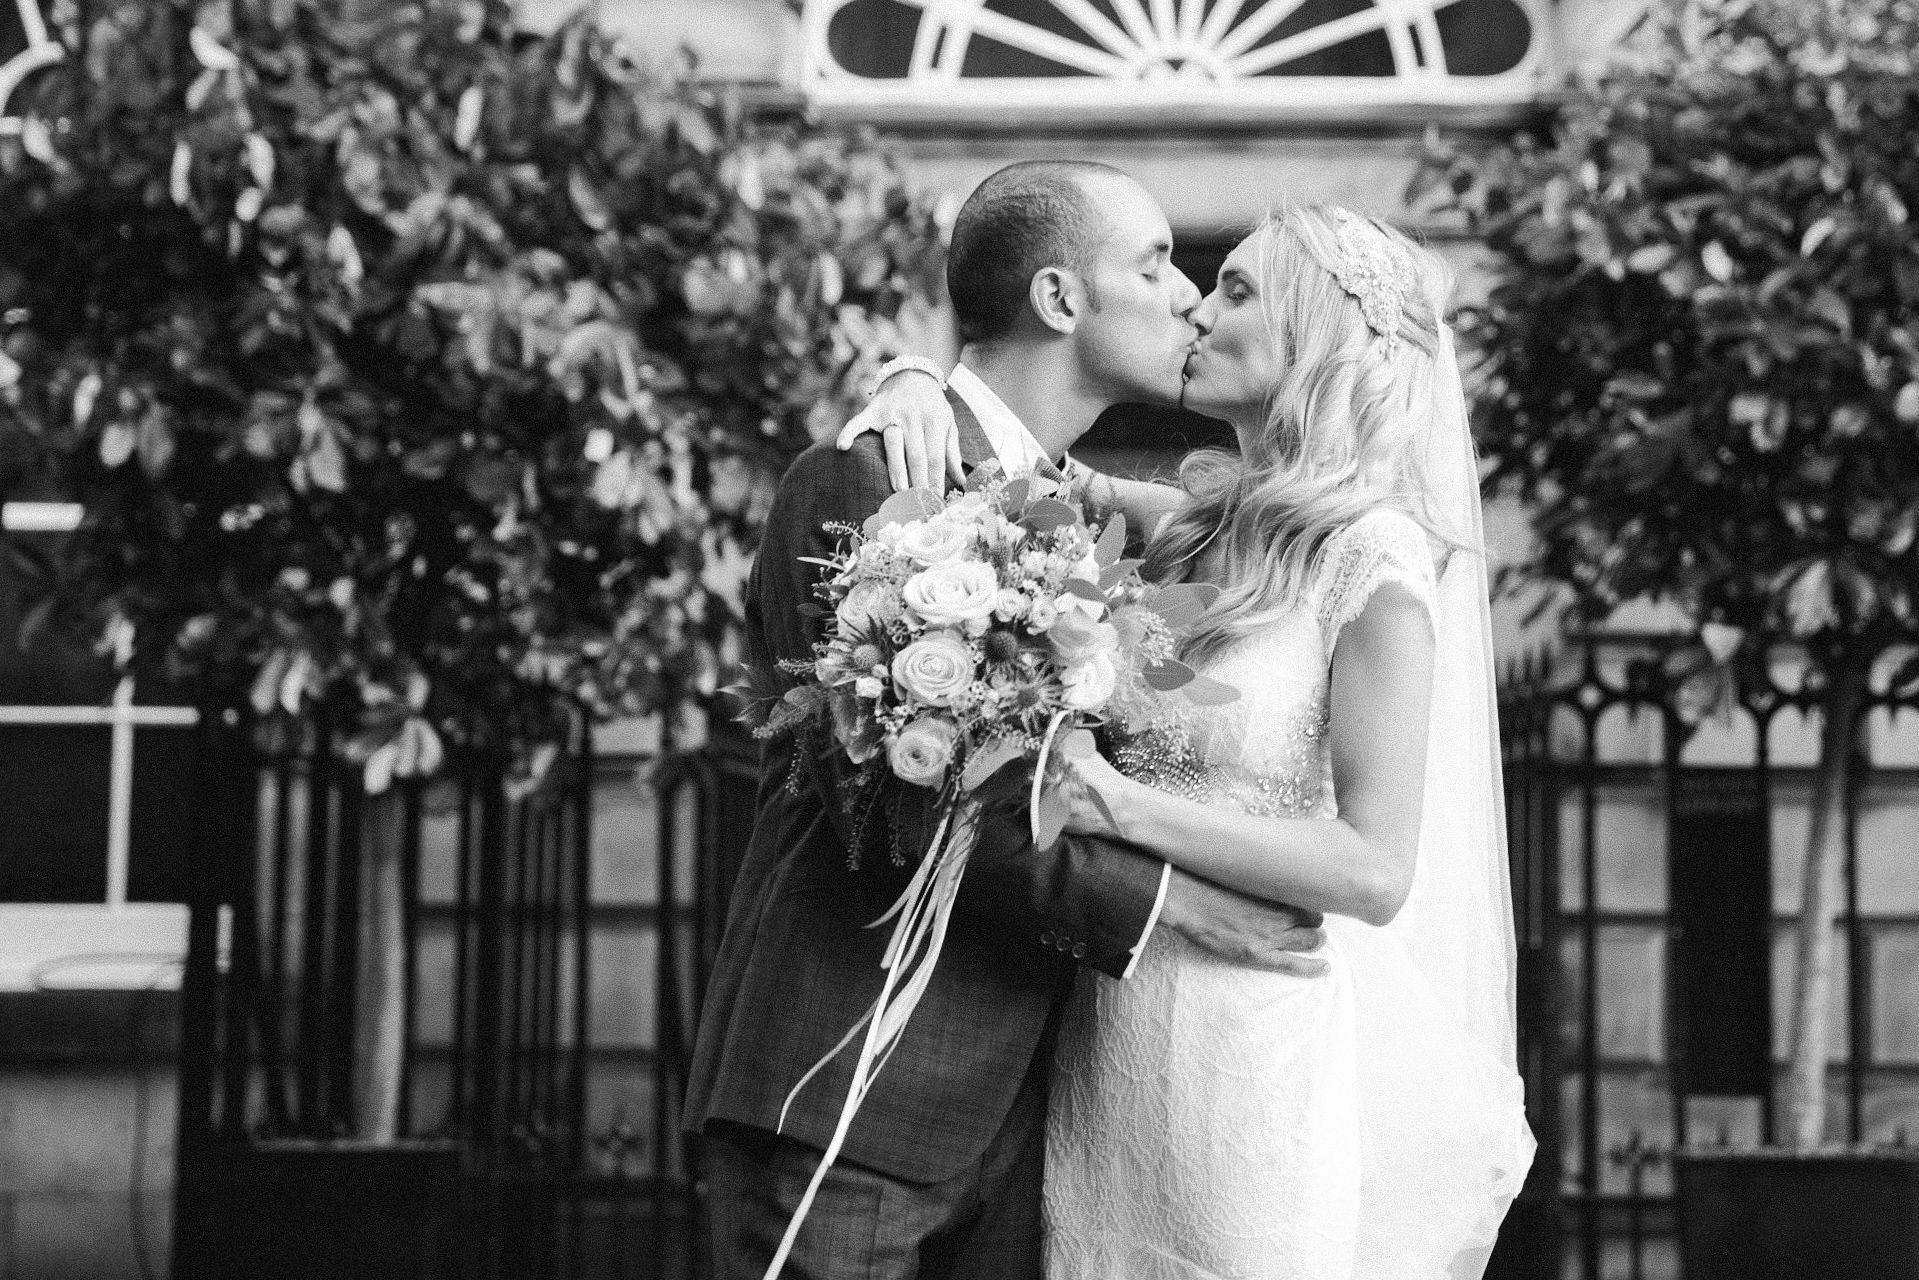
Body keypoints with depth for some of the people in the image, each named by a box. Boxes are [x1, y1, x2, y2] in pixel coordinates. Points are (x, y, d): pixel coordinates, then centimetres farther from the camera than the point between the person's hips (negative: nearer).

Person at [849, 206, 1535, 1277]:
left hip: (1257, 1058, -6)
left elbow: (1375, 870, -15)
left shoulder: (1376, 561, -11)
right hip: (1115, 1047, 6)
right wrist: (919, 387, -3)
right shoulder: (1197, 525, 9)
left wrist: (1127, 809, -23)